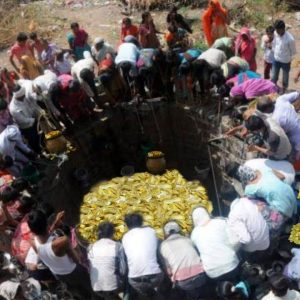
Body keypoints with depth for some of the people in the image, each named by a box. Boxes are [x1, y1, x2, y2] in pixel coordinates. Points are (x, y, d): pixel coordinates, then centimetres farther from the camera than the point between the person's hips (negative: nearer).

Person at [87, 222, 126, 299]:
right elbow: (123, 270, -4)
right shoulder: (118, 246, -5)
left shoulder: (91, 247, 2)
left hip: (96, 287, 4)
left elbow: (88, 269, 3)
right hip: (113, 286, -4)